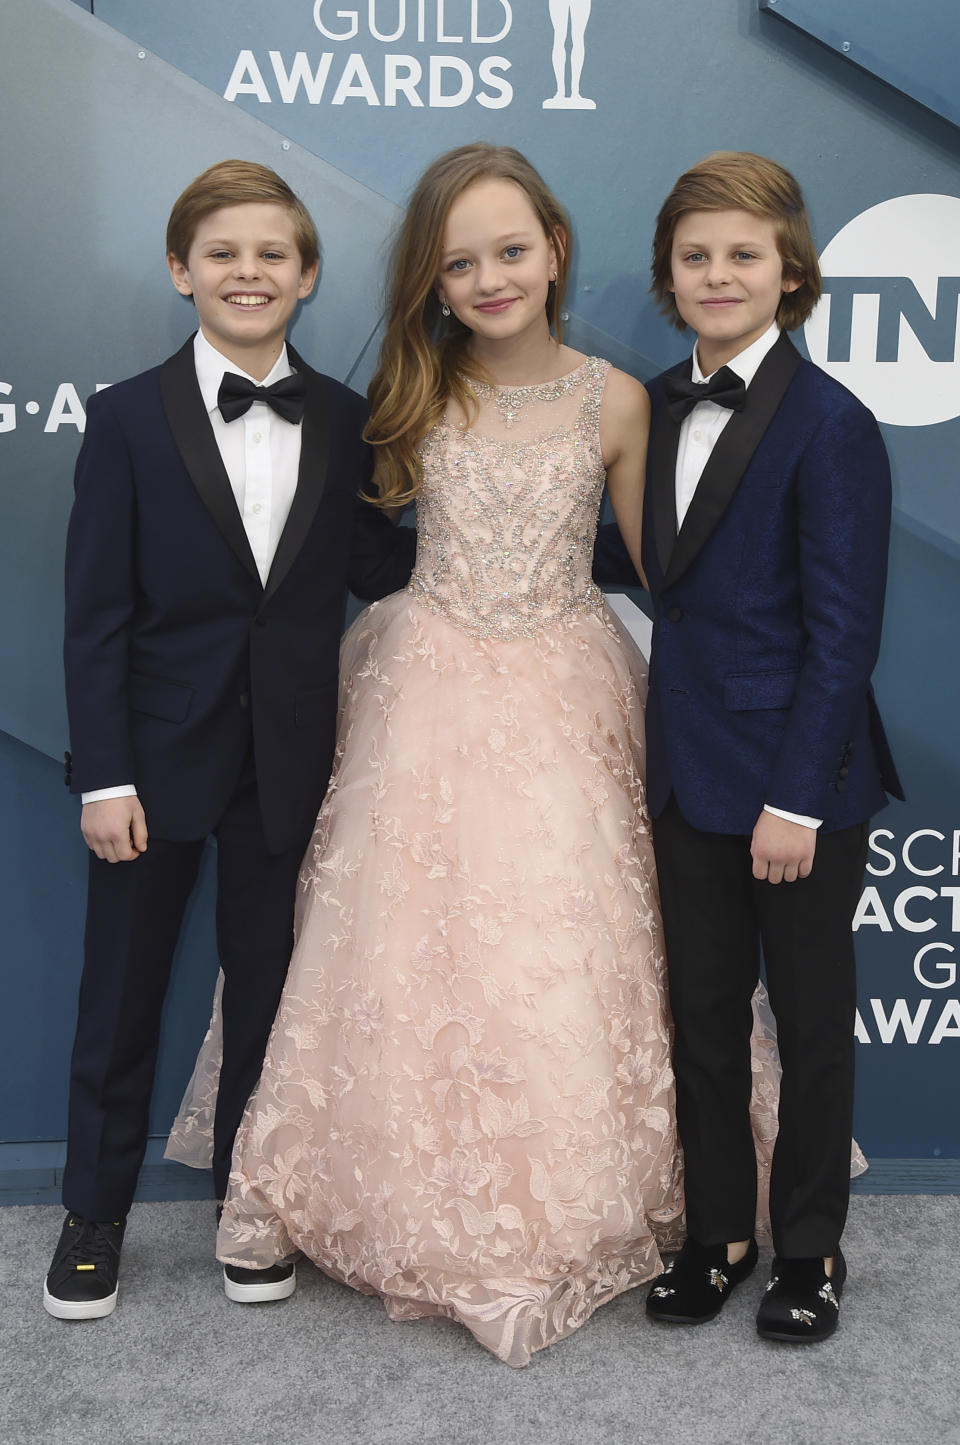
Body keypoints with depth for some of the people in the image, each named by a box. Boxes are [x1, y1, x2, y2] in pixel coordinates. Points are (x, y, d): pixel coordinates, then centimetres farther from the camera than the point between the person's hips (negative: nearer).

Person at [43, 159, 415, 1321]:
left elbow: (375, 566, 4)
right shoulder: (130, 418, -5)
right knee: (123, 991, 11)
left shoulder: (342, 421, 3)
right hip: (160, 751, -2)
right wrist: (104, 777, -11)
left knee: (265, 985, 14)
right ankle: (94, 1213, 30)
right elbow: (95, 614, -7)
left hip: (286, 758, 2)